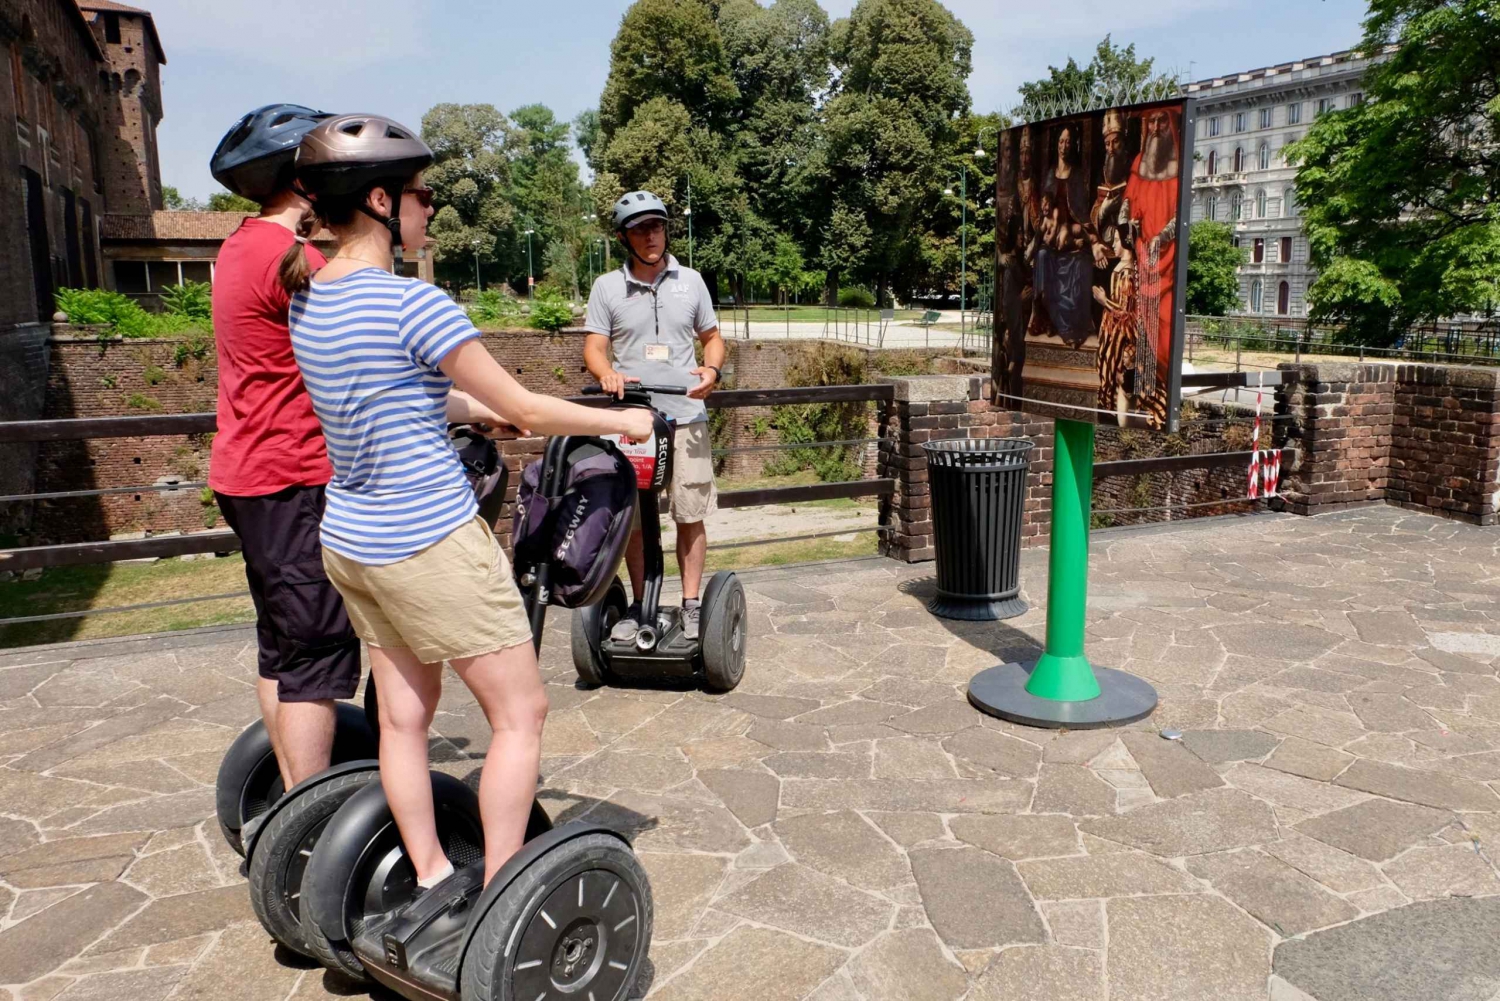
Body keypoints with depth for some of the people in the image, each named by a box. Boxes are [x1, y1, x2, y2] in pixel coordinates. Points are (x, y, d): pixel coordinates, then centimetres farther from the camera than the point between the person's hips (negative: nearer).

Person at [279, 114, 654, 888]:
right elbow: (524, 408, -13)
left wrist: (483, 410, 26)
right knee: (520, 713, 4)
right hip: (429, 542, -9)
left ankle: (432, 881, 29)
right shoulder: (412, 304, -19)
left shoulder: (308, 298, 6)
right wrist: (619, 421, 0)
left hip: (347, 539, 9)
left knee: (403, 713, 17)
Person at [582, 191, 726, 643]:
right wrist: (606, 373, -22)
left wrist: (712, 370, -8)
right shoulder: (607, 287, 4)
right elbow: (594, 347, 1)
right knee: (632, 518, 5)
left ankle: (691, 606, 13)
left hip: (686, 418, 0)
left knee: (690, 516, 2)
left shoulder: (690, 280, 8)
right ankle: (639, 606, 19)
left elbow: (712, 338, 14)